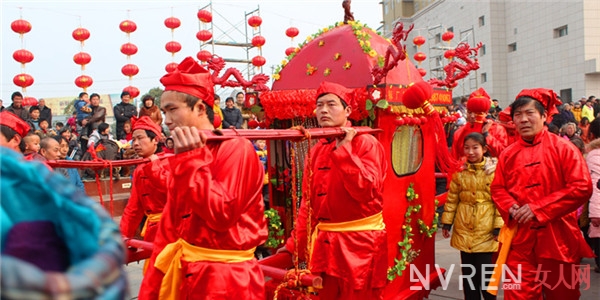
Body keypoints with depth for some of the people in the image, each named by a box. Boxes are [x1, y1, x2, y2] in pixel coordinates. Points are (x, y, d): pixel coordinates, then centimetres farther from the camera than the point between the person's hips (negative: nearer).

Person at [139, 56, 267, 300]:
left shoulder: (236, 148, -14)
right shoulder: (186, 158, 10)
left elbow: (222, 214, -23)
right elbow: (169, 227, 11)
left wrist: (190, 160, -21)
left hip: (225, 280, -7)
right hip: (186, 274, 7)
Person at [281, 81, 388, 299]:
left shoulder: (367, 143, -8)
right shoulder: (316, 151, 9)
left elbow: (366, 191, -23)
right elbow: (309, 203, 11)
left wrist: (344, 149, -21)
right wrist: (295, 245, 8)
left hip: (360, 242, -6)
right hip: (325, 244, 6)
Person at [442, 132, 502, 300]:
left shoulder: (494, 170, -6)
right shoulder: (460, 171, 3)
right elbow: (452, 199, 8)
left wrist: (498, 226, -10)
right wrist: (447, 222, 5)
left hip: (486, 229, -3)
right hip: (464, 229, 3)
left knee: (486, 271, 2)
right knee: (468, 271, 11)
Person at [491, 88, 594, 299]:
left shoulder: (562, 148, -5)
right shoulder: (508, 154, 6)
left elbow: (582, 187, -13)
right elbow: (498, 188, 12)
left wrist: (538, 208, -17)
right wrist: (511, 207, -11)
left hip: (557, 238, -2)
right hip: (519, 239, 2)